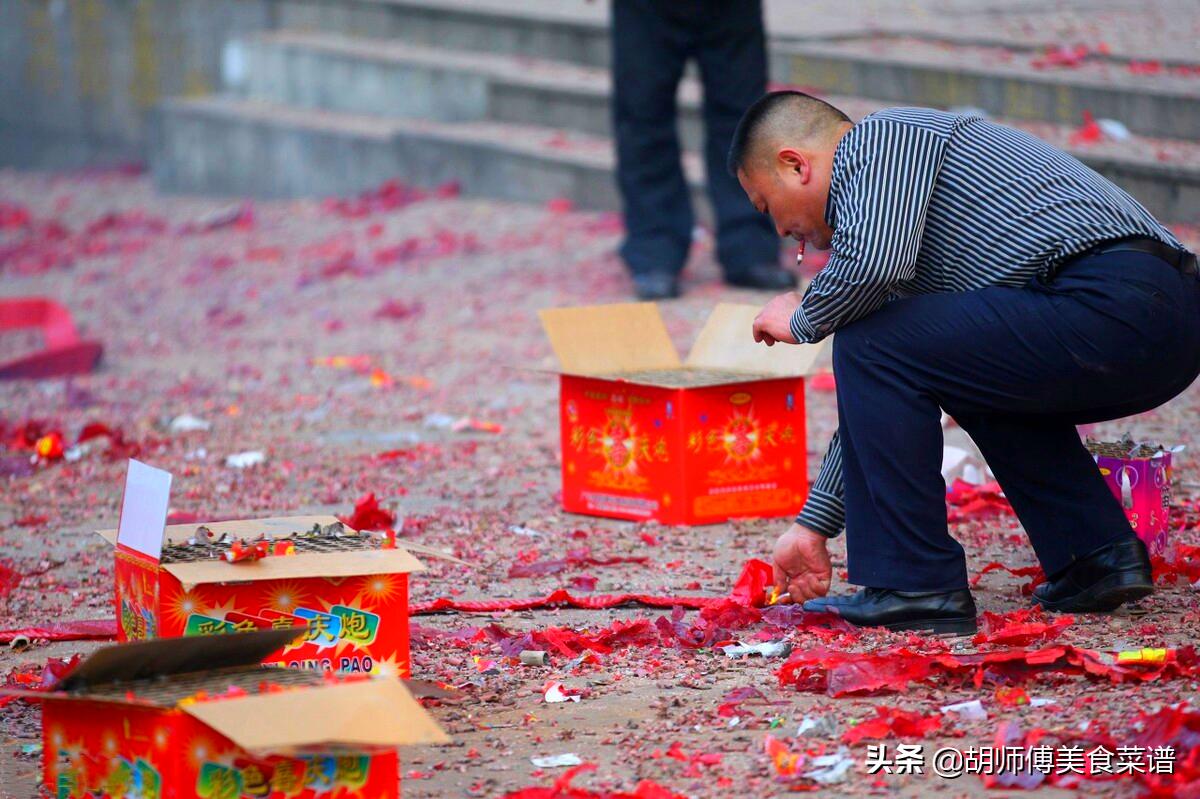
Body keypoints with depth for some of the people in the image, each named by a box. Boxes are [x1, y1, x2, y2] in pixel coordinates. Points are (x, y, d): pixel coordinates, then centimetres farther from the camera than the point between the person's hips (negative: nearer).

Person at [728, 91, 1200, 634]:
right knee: (972, 378, 35)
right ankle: (1100, 556, 20)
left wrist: (801, 321, 1)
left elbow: (872, 262, -20)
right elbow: (876, 405, 34)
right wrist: (813, 525, 37)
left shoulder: (879, 139, 1)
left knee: (871, 348, -8)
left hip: (1112, 310, -11)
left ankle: (916, 584, -3)